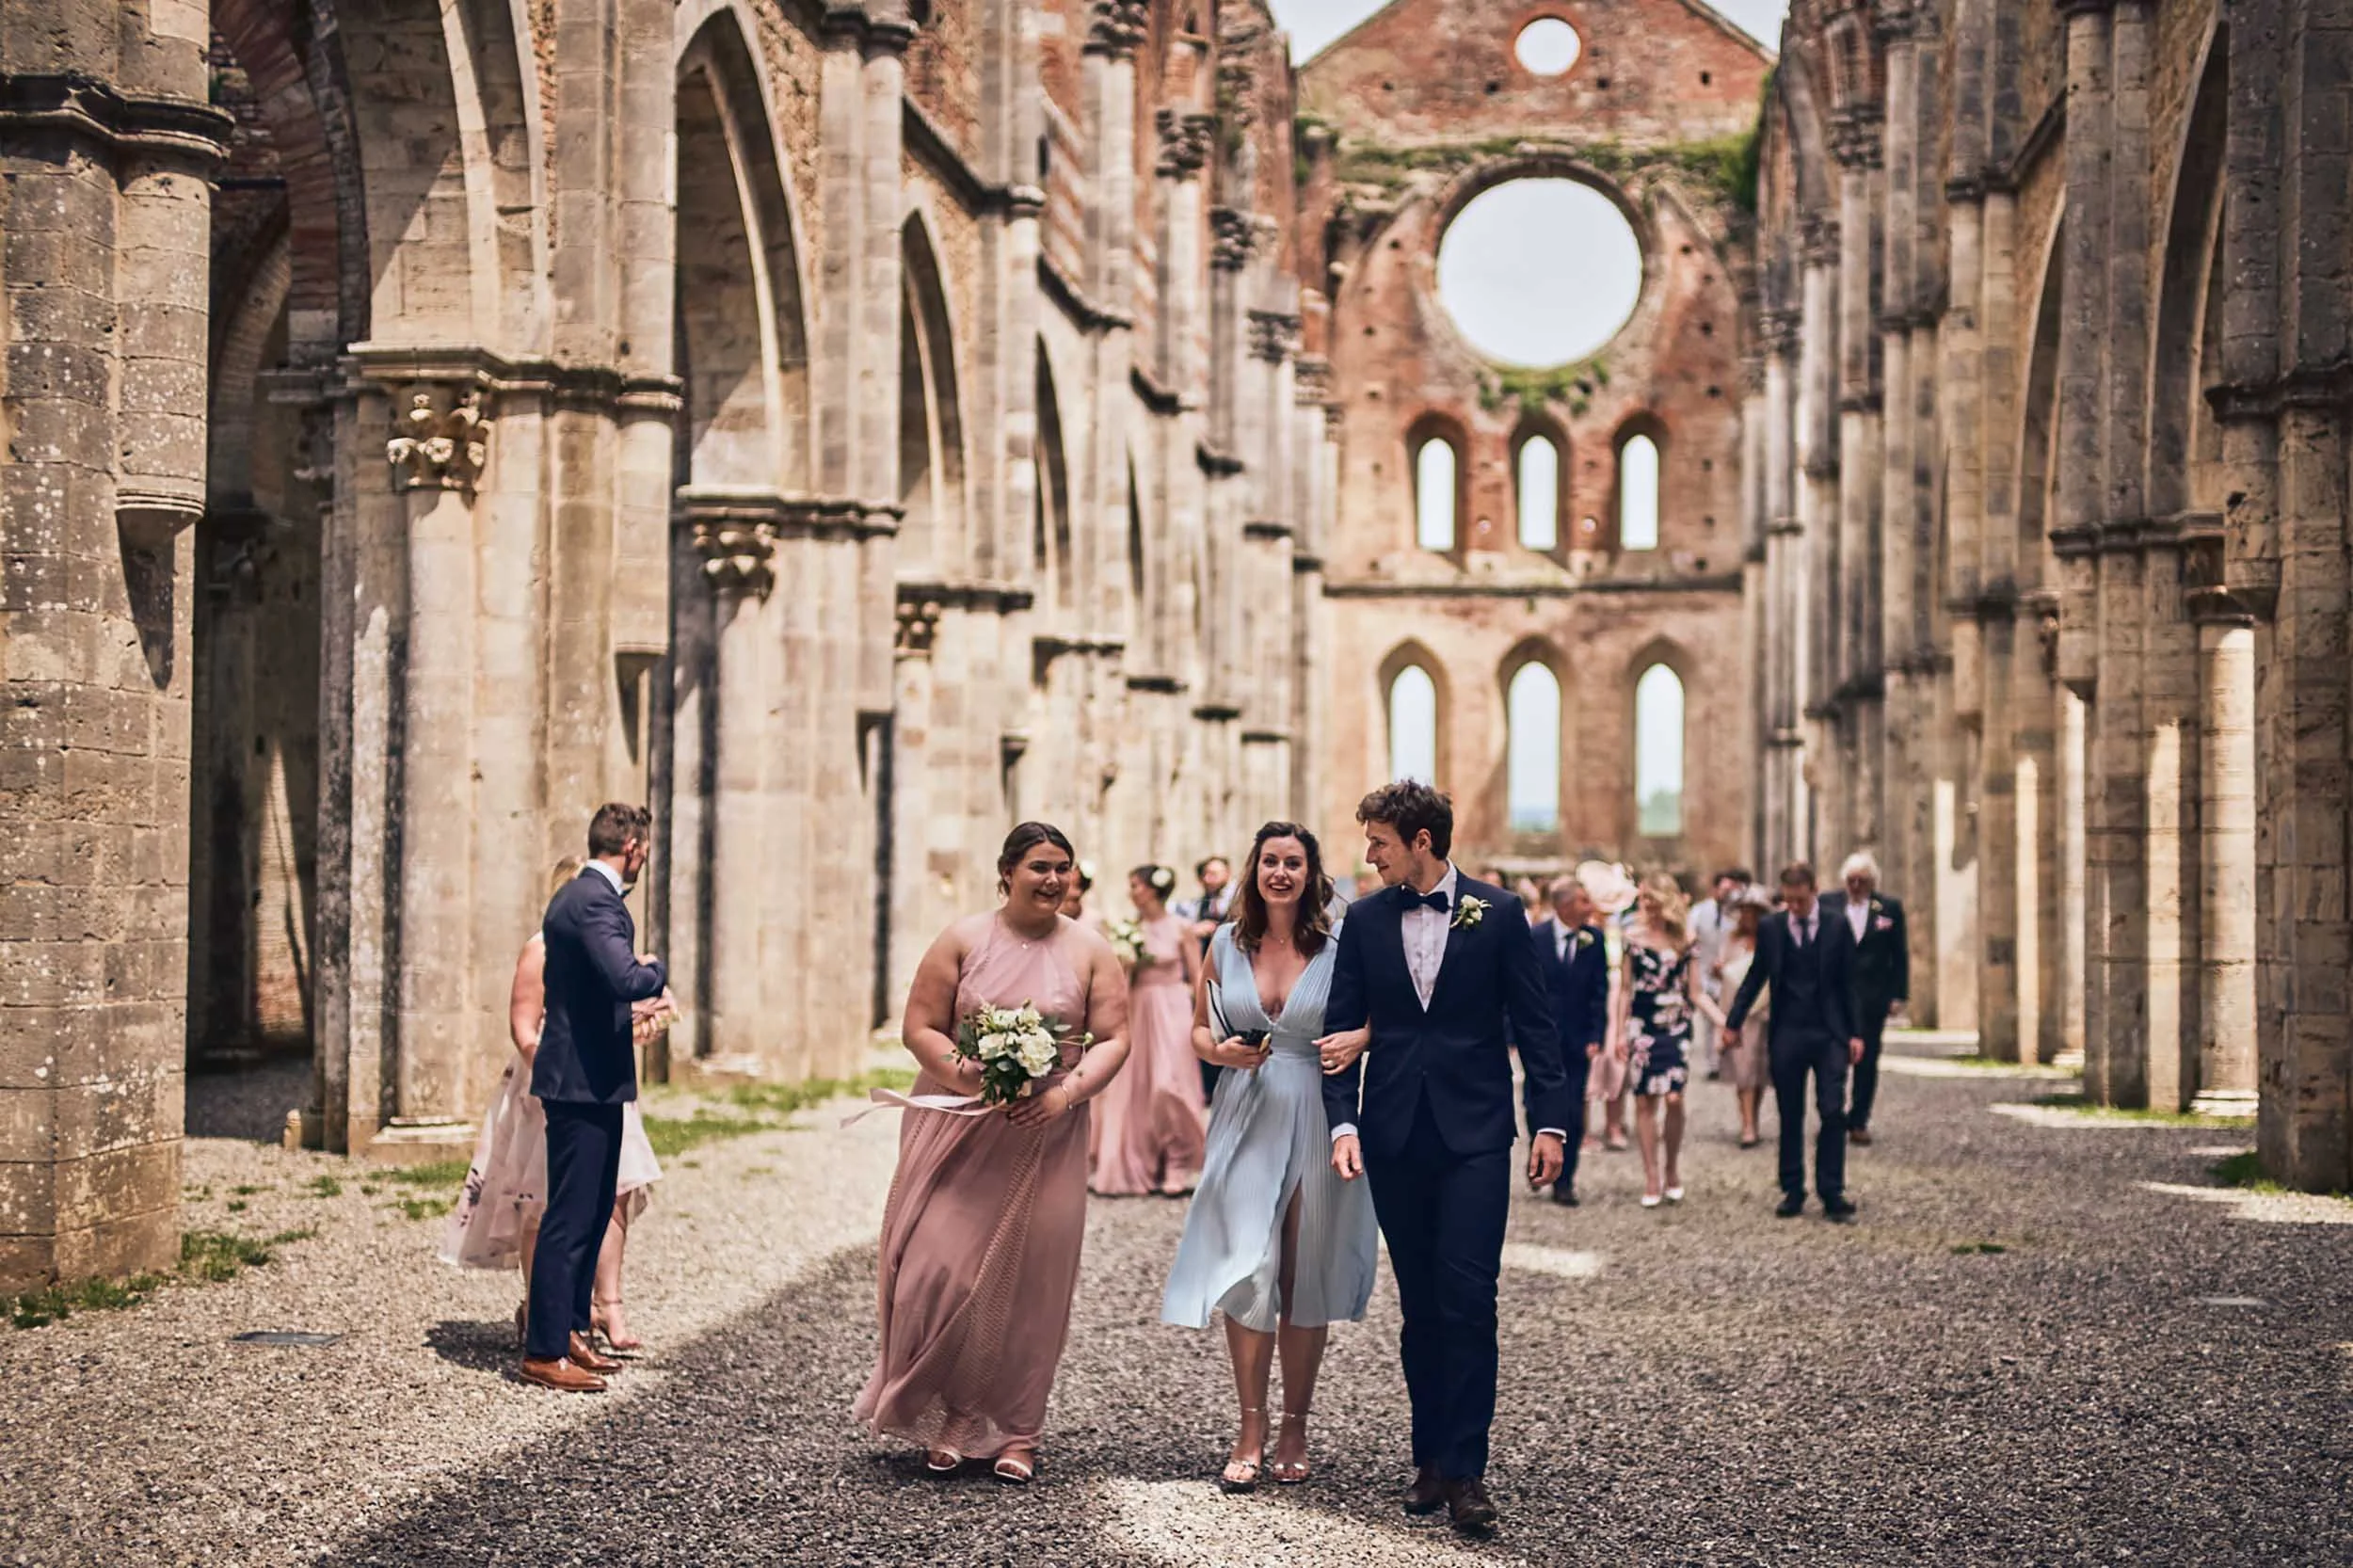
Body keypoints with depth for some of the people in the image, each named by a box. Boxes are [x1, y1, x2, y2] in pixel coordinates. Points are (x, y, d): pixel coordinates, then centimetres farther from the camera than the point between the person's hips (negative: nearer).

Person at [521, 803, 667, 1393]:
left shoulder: (577, 895, 16)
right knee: (569, 1219, -5)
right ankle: (545, 1352, -1)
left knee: (594, 1212, 18)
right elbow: (625, 978, -30)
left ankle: (570, 1331, 27)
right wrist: (657, 969, -10)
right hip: (585, 1081, -11)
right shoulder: (595, 901, -17)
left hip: (584, 1077, 11)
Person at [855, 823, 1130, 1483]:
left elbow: (1113, 1039, 1)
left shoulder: (1090, 953, 5)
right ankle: (948, 1416, 9)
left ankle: (1013, 1432, 14)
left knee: (1027, 1282, 3)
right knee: (941, 1270, -8)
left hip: (1045, 1138, 1)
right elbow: (919, 1028, -1)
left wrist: (1068, 1092, -15)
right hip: (957, 1130, -1)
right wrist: (966, 1075, -17)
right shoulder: (963, 940, 1)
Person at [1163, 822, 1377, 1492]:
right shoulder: (1227, 946, 7)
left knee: (1305, 1281, 5)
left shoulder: (1338, 951, 0)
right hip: (1246, 1121, 1)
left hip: (1316, 1125, -1)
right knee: (1249, 1272, -9)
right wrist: (1221, 1051, -7)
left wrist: (1357, 1041, -16)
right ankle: (1251, 1427, 0)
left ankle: (1294, 1429, 17)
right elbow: (1199, 1029, 14)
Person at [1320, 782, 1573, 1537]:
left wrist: (1550, 1121, -4)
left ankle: (1465, 1470, -6)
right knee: (1420, 1306, 8)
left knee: (1468, 1302, -8)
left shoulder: (1497, 913, -1)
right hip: (1395, 1137, 3)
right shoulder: (1365, 920, 6)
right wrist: (1342, 1123, -7)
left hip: (1475, 1135, -3)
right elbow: (1343, 1029, 5)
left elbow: (1534, 1023, 1)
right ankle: (1431, 1456, 16)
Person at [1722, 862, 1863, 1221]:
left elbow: (1849, 981, 4)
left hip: (1829, 1034, -1)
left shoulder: (1837, 927, 1)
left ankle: (1832, 1192, 0)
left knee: (1833, 1113, -6)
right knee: (1790, 1117, 6)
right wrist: (1733, 1023, 4)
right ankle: (1792, 1191, 13)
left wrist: (1855, 1033, 0)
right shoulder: (1770, 929, 3)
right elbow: (1755, 979, 10)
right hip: (1787, 1034, 1)